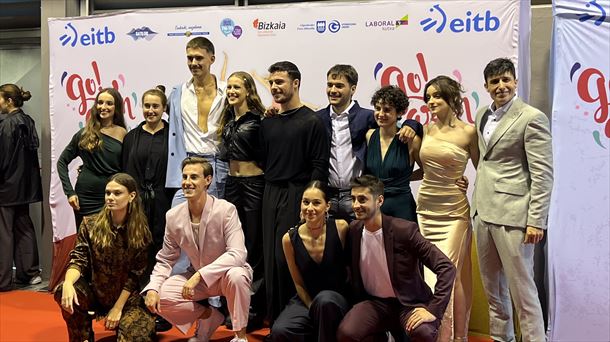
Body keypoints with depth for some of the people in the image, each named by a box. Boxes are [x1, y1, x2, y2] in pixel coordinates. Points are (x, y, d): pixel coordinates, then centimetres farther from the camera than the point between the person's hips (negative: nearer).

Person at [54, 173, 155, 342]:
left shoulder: (140, 232, -9)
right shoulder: (90, 224, -6)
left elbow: (135, 274, -8)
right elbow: (78, 259, -12)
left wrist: (117, 308, -12)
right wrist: (68, 283, -34)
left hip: (127, 298, -1)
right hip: (95, 292, 2)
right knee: (62, 292, -28)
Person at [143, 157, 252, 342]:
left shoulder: (226, 210, -21)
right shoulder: (173, 216, -7)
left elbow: (238, 254, -30)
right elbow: (165, 261, 1)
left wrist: (199, 275, -37)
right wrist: (152, 289, -17)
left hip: (226, 274, -4)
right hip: (196, 278, 4)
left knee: (236, 275, -38)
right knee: (160, 298, -18)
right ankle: (210, 316, 6)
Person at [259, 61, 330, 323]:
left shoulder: (311, 121, -4)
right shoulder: (268, 123, 13)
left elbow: (320, 166, -9)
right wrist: (268, 191, 9)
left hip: (298, 196, -6)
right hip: (271, 195, 6)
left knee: (288, 257, -9)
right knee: (271, 256, 6)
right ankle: (275, 317, 18)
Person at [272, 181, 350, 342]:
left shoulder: (340, 228, -13)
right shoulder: (289, 239, -8)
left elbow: (349, 269, -1)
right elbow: (298, 283, 2)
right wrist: (314, 310, -10)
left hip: (338, 300, -1)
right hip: (306, 300, 2)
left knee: (324, 300, -36)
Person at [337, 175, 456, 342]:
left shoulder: (404, 230, -17)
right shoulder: (353, 230, -3)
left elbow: (447, 268, -17)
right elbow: (351, 270, 16)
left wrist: (433, 309, -24)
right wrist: (357, 303, 8)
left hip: (408, 303, -3)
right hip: (373, 303, 3)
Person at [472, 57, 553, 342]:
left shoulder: (531, 118, -9)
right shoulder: (482, 115, 13)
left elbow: (543, 174, -12)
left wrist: (536, 221, -15)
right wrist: (477, 202, 16)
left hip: (512, 214, -7)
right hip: (483, 212, 7)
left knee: (521, 288, -1)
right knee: (492, 287, 16)